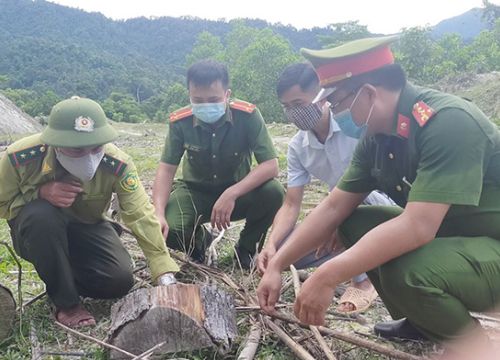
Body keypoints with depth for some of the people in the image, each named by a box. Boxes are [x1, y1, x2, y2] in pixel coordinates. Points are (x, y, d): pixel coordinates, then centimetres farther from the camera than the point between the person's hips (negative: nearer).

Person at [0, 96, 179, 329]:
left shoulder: (117, 164, -28)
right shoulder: (19, 157, -29)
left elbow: (141, 216, -28)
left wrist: (166, 276, -33)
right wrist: (42, 193, -33)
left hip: (86, 228, 1)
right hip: (35, 231, -1)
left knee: (120, 281, -19)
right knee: (40, 214, -37)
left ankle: (68, 274, 15)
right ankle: (66, 302, -16)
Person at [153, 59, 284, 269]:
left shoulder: (247, 115, -22)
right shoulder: (180, 121, -16)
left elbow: (271, 166, -25)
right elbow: (166, 169, -13)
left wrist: (231, 194, -37)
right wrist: (159, 215, -29)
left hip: (239, 191, 0)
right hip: (195, 192, 1)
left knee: (273, 193, -32)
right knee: (170, 231, -29)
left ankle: (247, 248, 0)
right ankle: (200, 239, 12)